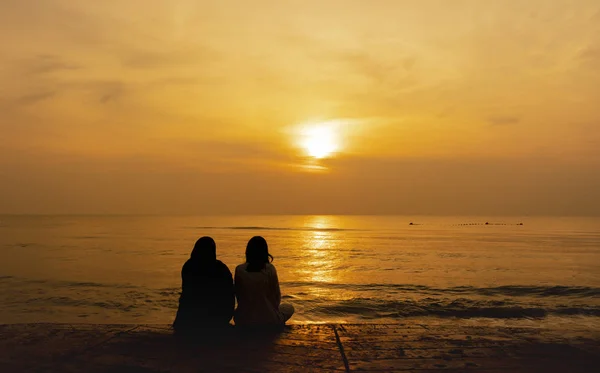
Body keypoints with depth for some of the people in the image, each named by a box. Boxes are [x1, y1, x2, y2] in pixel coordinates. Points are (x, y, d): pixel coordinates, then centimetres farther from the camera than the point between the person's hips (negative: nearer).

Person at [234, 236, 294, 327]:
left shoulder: (239, 270, -9)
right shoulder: (270, 269, -14)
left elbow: (238, 296, 2)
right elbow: (277, 296, -3)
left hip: (243, 320, 3)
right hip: (268, 320, -3)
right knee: (289, 308, 26)